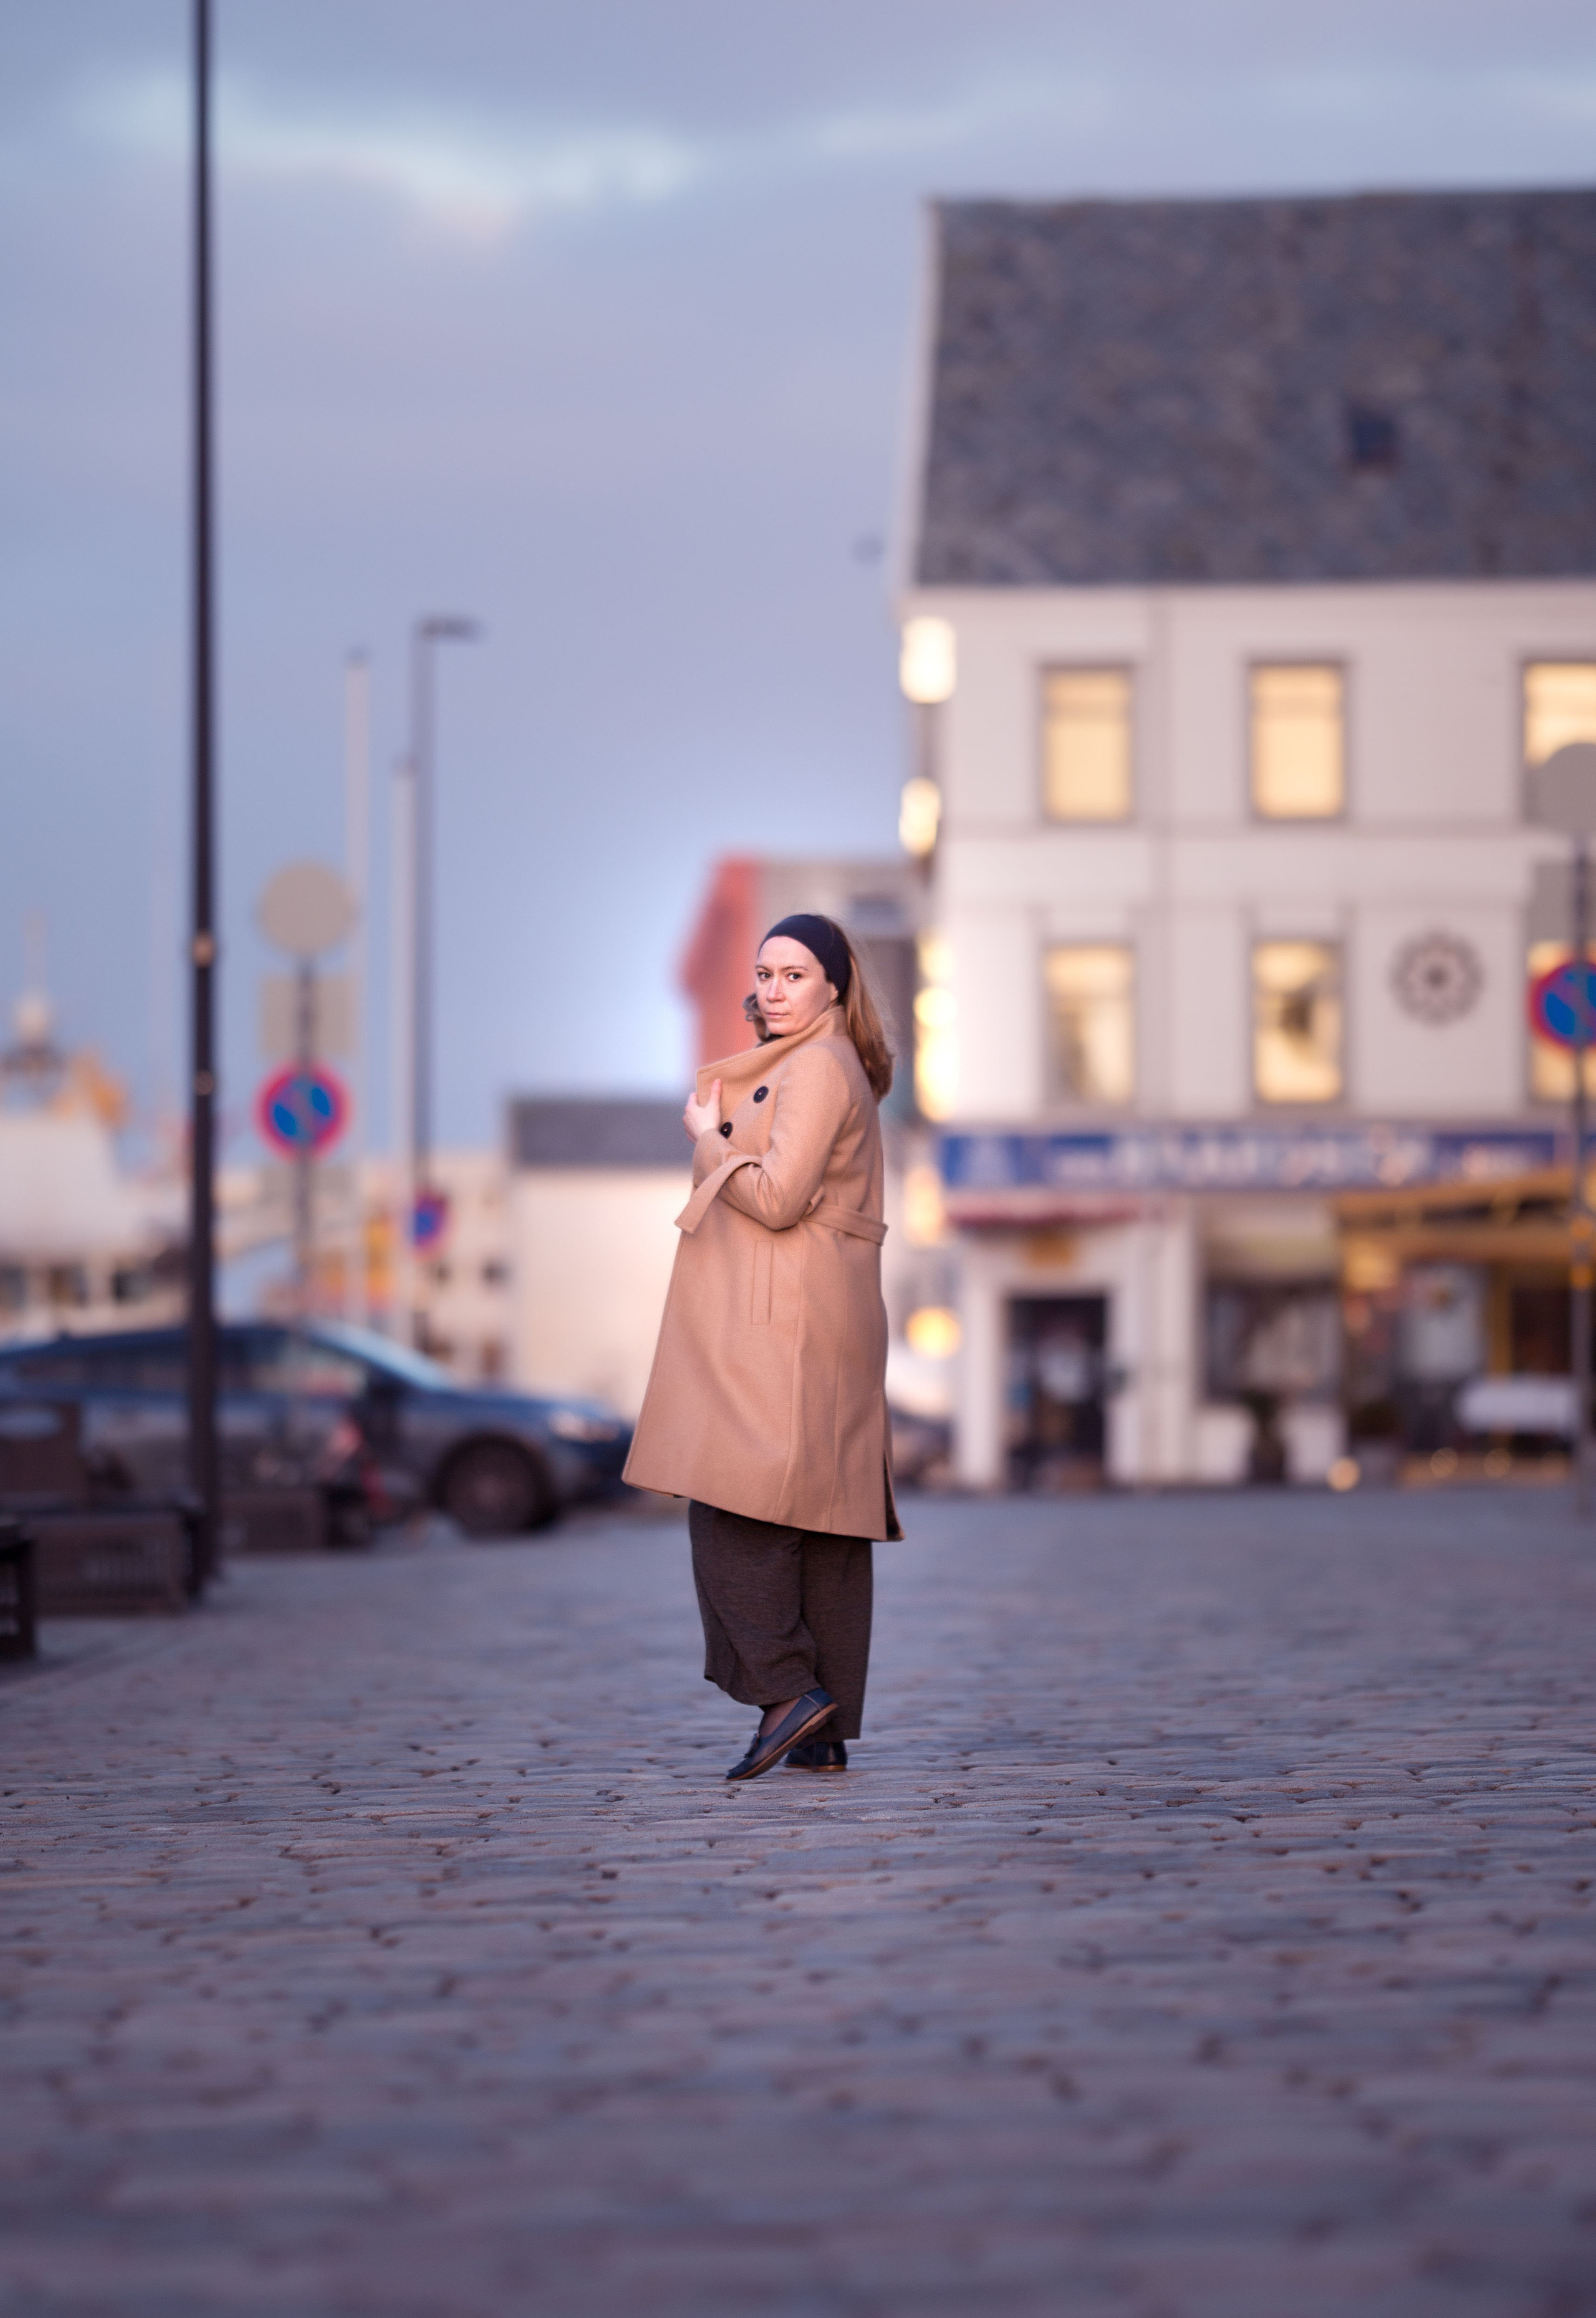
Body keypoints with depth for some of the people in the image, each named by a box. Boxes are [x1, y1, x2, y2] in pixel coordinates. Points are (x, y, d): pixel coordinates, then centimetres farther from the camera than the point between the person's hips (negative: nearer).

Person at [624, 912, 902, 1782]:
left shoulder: (818, 1067, -11)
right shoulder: (794, 1066, 22)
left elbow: (777, 1197, -19)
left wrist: (707, 1136, -5)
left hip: (786, 1324, -10)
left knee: (731, 1503, -14)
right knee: (820, 1515, 6)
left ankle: (786, 1688, -18)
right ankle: (825, 1733, 5)